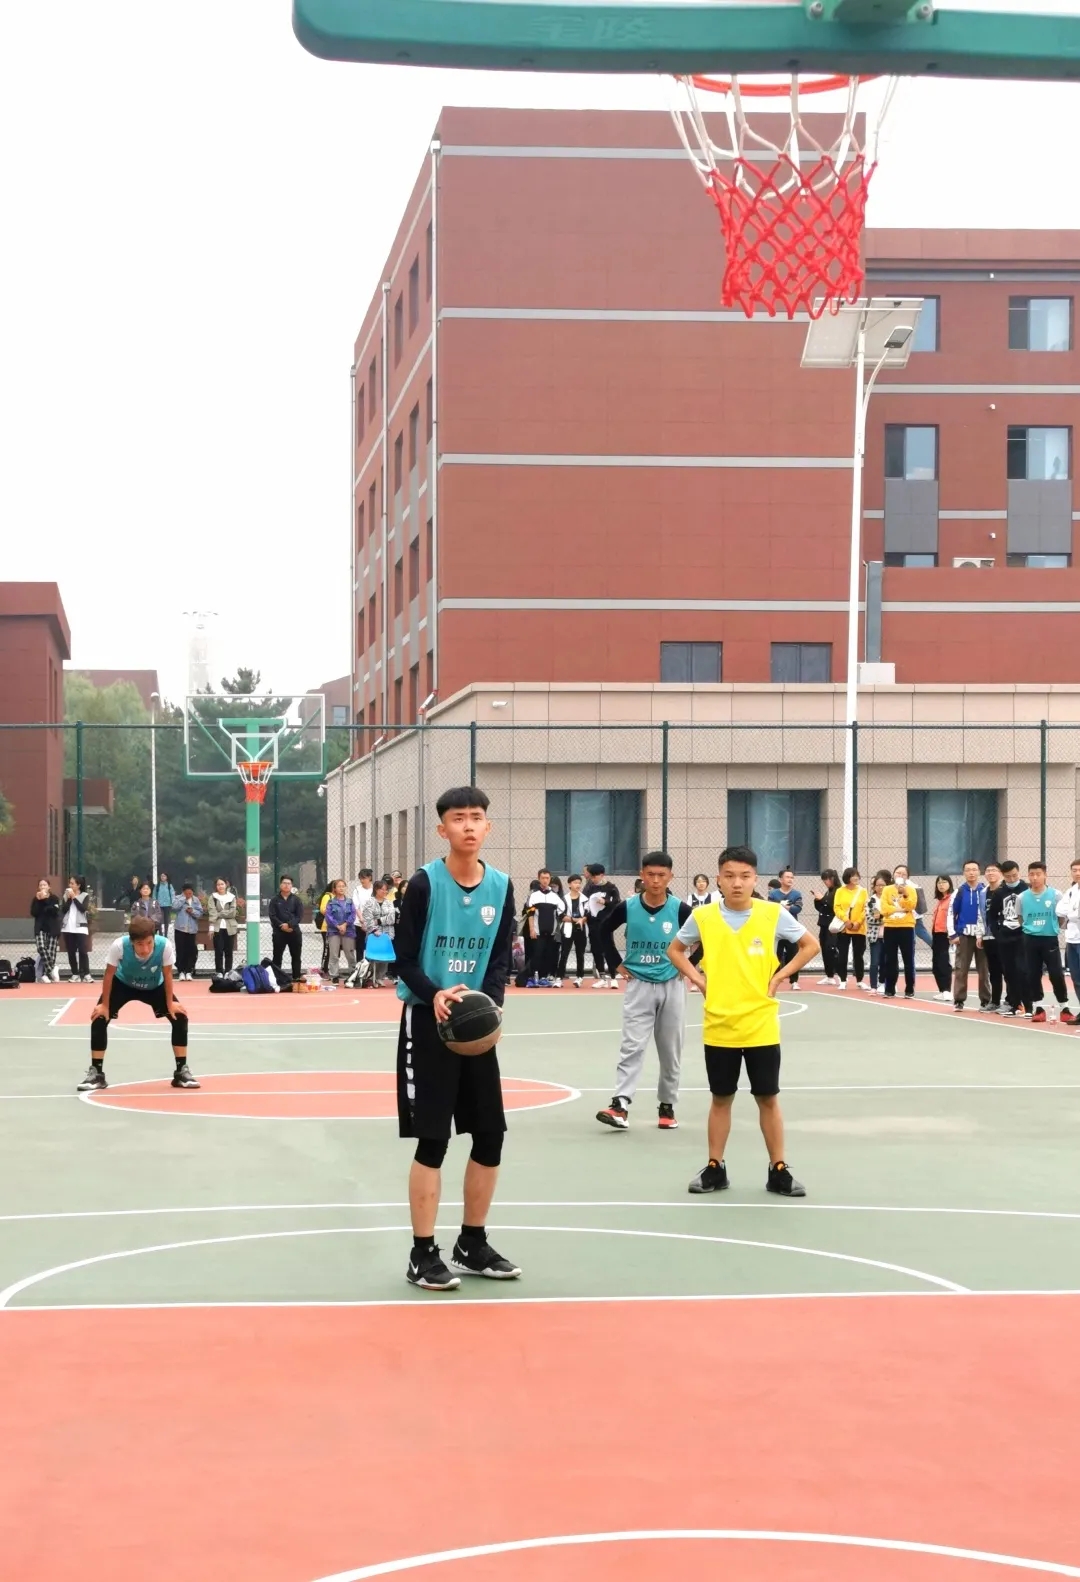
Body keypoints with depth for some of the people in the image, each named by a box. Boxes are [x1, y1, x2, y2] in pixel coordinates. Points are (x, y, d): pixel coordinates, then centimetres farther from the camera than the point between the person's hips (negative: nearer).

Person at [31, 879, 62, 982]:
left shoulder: (55, 898, 2)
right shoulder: (36, 899, 9)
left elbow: (55, 911, -15)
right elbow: (33, 913, -4)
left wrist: (45, 899, -14)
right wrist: (38, 900, -11)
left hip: (52, 929, -1)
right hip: (40, 928, 1)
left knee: (51, 952, -6)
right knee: (41, 948, -23)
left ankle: (45, 974, 1)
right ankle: (52, 969, -15)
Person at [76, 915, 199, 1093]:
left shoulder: (165, 945, -38)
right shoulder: (119, 945, -39)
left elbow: (167, 975, -19)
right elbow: (109, 975, -22)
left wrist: (170, 1003, -11)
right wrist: (104, 1005, -15)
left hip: (155, 986, 1)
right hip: (123, 984, -1)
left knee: (180, 1017, -12)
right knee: (99, 1018, -15)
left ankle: (182, 1071, 2)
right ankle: (96, 1073, -1)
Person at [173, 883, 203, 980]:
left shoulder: (196, 900, 4)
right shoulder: (179, 898, 0)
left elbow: (200, 913, 1)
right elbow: (176, 907, -19)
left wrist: (193, 911, -17)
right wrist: (184, 897, -13)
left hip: (191, 929, 1)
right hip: (180, 928, -1)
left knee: (191, 951, 3)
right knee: (180, 951, 0)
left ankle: (189, 972, 9)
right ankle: (181, 972, 5)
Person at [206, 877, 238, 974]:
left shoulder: (232, 897, 9)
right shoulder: (212, 897, 6)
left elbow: (232, 912, -3)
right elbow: (212, 912, -6)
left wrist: (219, 914, -9)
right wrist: (211, 927, -16)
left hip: (229, 928, 1)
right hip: (218, 928, -1)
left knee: (229, 951, 3)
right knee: (219, 951, -4)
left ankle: (228, 972, 9)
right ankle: (219, 972, 1)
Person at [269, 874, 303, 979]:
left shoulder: (296, 899, 5)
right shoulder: (275, 900, 3)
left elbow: (300, 916, -3)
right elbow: (272, 915, -4)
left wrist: (289, 925, -16)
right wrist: (281, 925, -17)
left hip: (294, 931, 1)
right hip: (279, 932, -1)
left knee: (296, 956, 6)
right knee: (277, 956, 0)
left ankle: (296, 977, 13)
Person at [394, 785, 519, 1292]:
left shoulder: (501, 887, 3)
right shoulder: (424, 883, -10)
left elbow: (500, 960, 3)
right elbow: (404, 958, -9)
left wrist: (489, 1003, -17)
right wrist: (435, 995, -27)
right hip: (428, 1022, -5)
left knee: (491, 1137, 7)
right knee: (432, 1140, -5)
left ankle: (472, 1245, 23)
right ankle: (423, 1255, 4)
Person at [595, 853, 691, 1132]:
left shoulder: (681, 910, -8)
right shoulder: (627, 907, -6)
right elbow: (603, 931, 10)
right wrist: (617, 964, 6)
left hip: (671, 986, 0)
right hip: (639, 985, 0)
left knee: (670, 1051, 8)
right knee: (632, 1046, -9)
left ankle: (667, 1106, 20)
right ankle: (620, 1106, -15)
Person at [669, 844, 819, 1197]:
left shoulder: (773, 914, -6)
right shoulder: (702, 916, -3)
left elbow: (810, 945, 4)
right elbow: (675, 949, 13)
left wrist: (779, 976, -5)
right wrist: (697, 979, -1)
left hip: (761, 1025, -1)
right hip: (719, 1026, 1)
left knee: (768, 1098, 5)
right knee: (721, 1098, 10)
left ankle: (779, 1171, 13)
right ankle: (715, 1169, 19)